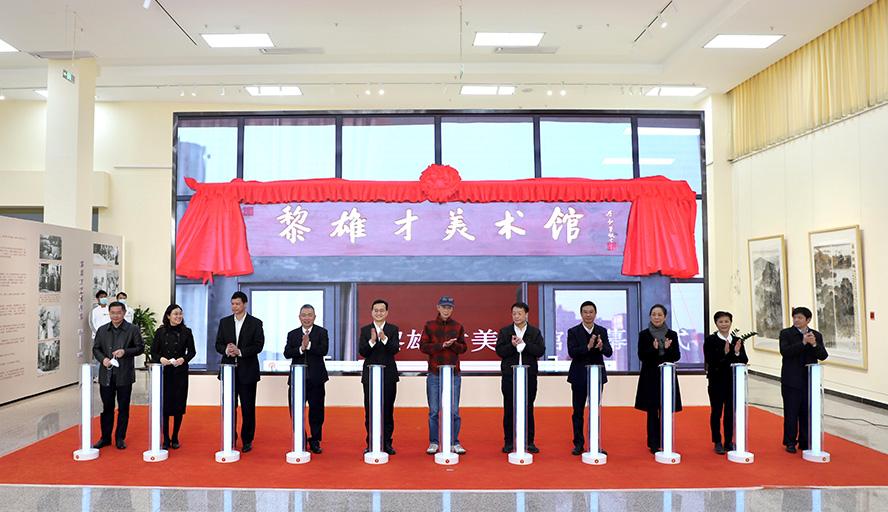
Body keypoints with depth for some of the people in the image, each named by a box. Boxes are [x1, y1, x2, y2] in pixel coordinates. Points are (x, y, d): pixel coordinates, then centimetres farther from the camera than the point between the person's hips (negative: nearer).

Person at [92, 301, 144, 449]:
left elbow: (140, 348, -1)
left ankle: (120, 438, 16)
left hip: (124, 375, -2)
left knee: (123, 408, 5)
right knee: (107, 407, 10)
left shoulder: (133, 329, -1)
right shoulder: (102, 330, 8)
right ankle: (105, 437, 22)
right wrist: (102, 359, -8)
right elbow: (96, 348, 11)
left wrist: (125, 352, -17)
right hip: (106, 375, 2)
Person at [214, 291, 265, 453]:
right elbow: (218, 344, 7)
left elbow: (259, 345, -8)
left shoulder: (255, 323, -1)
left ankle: (247, 440, 13)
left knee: (248, 408, 2)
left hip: (247, 371, -2)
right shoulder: (224, 322, 9)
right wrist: (226, 350, -15)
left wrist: (240, 351, -19)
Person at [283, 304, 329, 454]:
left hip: (316, 379, -2)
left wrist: (308, 345, -24)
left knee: (316, 412, 6)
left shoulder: (322, 332, 1)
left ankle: (315, 441, 20)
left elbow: (324, 350, -14)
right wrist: (301, 348, -19)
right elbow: (287, 353, -5)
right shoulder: (292, 334, 8)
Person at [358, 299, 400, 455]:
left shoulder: (393, 329, 3)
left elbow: (395, 349, -11)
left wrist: (384, 339, -28)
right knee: (370, 411, 5)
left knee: (387, 410, 4)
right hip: (370, 375, 1)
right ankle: (370, 443, 15)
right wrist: (372, 341, -23)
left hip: (389, 375, 0)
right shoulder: (365, 330, 5)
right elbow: (362, 352, -6)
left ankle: (387, 443, 14)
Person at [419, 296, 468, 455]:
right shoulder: (429, 325, 4)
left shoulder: (458, 326, 8)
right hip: (434, 373, -1)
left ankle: (455, 442, 14)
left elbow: (464, 347, 6)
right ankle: (433, 443, 15)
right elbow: (423, 346, -3)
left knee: (454, 410, 3)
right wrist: (441, 345, -14)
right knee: (434, 411, 5)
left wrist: (453, 344, -14)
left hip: (453, 373, 1)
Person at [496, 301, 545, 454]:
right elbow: (499, 351, -5)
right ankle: (508, 442, 14)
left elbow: (540, 350, -8)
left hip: (529, 376, 0)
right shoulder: (504, 331, 5)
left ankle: (529, 441, 16)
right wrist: (512, 345, -20)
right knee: (509, 409, 5)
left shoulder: (535, 332, 5)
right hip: (509, 376, 0)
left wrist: (523, 344, -17)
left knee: (528, 409, 7)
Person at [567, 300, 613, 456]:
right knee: (578, 411, 5)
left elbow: (609, 352, -6)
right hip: (579, 376, -2)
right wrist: (588, 347, -29)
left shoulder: (602, 331, 4)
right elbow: (571, 352, -14)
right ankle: (578, 444, 14)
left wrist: (601, 347, -29)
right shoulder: (573, 331, -3)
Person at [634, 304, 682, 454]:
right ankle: (653, 444, 8)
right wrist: (654, 349, -22)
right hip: (650, 376, -2)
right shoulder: (644, 334, 0)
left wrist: (668, 349, -18)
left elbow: (677, 356, 1)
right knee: (652, 411, 1)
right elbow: (641, 355, -6)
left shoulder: (672, 334, 5)